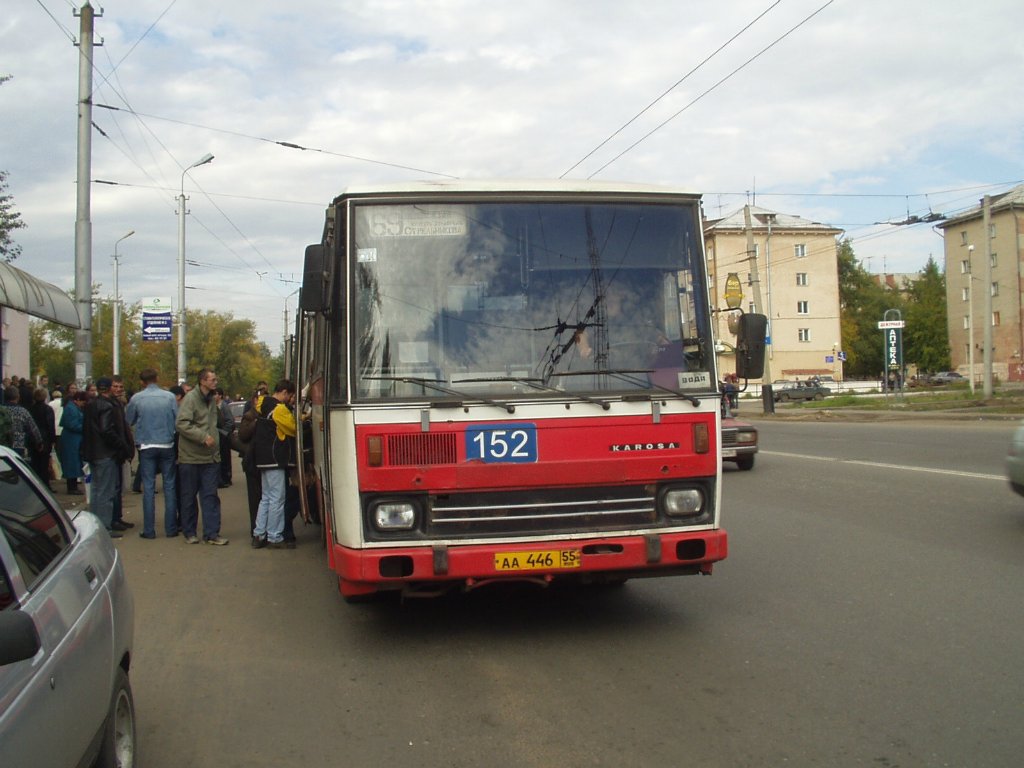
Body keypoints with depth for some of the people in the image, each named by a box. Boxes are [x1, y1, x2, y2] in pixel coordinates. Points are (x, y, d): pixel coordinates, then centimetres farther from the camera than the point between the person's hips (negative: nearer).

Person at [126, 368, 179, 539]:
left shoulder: (136, 399, -4)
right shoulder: (169, 397, -4)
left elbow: (128, 422, 6)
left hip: (146, 447, 0)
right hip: (167, 446, 0)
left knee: (148, 487, 4)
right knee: (170, 486, 7)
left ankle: (149, 530, 3)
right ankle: (171, 528, 7)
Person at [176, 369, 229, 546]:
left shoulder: (211, 400, 14)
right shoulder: (190, 398, -11)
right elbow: (181, 423, -20)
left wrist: (216, 448, 13)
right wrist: (203, 437, -22)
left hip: (210, 457, 6)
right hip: (190, 457, -6)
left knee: (211, 495, 2)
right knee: (189, 496, 5)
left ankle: (212, 533, 5)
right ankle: (189, 532, 16)